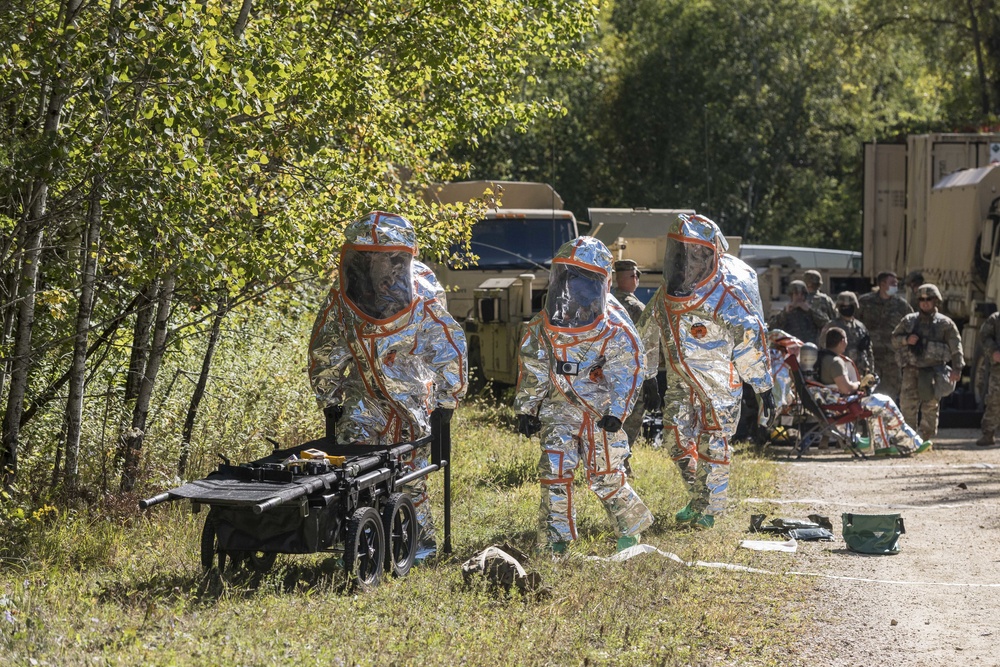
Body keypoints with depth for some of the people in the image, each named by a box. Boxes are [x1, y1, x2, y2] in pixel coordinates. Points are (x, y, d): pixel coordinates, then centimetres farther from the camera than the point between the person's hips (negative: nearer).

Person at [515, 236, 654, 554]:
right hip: (560, 406, 3)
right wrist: (526, 409, 6)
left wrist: (617, 411, -13)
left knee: (605, 475, 1)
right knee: (554, 471, -8)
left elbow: (629, 371, -8)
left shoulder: (615, 328, -15)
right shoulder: (542, 327, -6)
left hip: (601, 407, -3)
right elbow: (531, 370, 5)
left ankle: (631, 528, 26)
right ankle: (556, 539, 3)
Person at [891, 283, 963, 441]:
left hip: (934, 370, -2)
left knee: (930, 406, -2)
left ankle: (927, 438, 6)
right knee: (907, 404, -2)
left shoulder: (945, 323, 3)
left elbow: (956, 346, 2)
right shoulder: (909, 321, 10)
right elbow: (894, 338, 14)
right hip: (912, 369, 2)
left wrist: (957, 368, -7)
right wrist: (906, 340, -8)